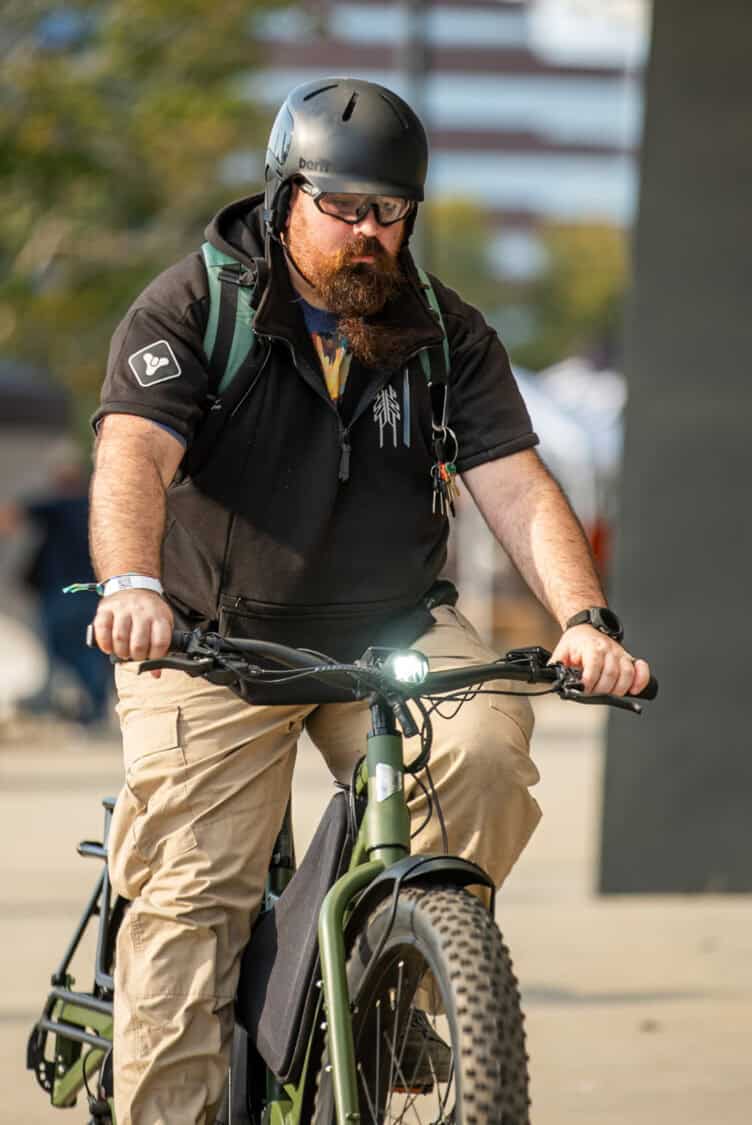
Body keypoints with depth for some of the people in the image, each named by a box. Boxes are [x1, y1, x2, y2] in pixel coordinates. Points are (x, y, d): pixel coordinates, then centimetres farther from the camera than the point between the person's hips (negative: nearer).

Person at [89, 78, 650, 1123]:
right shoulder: (191, 308, -6)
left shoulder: (449, 336, 4)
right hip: (217, 643, -2)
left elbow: (517, 487, -5)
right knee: (189, 895, -12)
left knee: (485, 751, -26)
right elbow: (133, 455, -21)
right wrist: (133, 585, -41)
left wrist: (586, 620, -22)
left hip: (393, 628, 2)